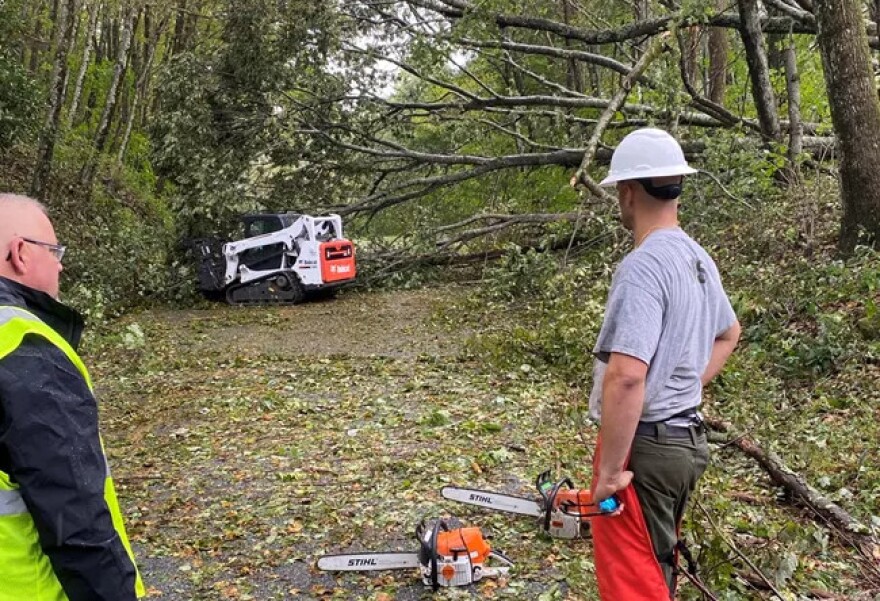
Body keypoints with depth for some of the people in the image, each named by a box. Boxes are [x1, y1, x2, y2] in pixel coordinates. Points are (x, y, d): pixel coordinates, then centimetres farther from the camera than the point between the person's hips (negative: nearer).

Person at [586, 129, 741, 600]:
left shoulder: (642, 266, -22)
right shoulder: (698, 259, 8)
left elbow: (626, 376, -32)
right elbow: (728, 334, 26)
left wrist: (610, 469, -23)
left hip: (644, 446, -9)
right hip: (685, 438, 9)